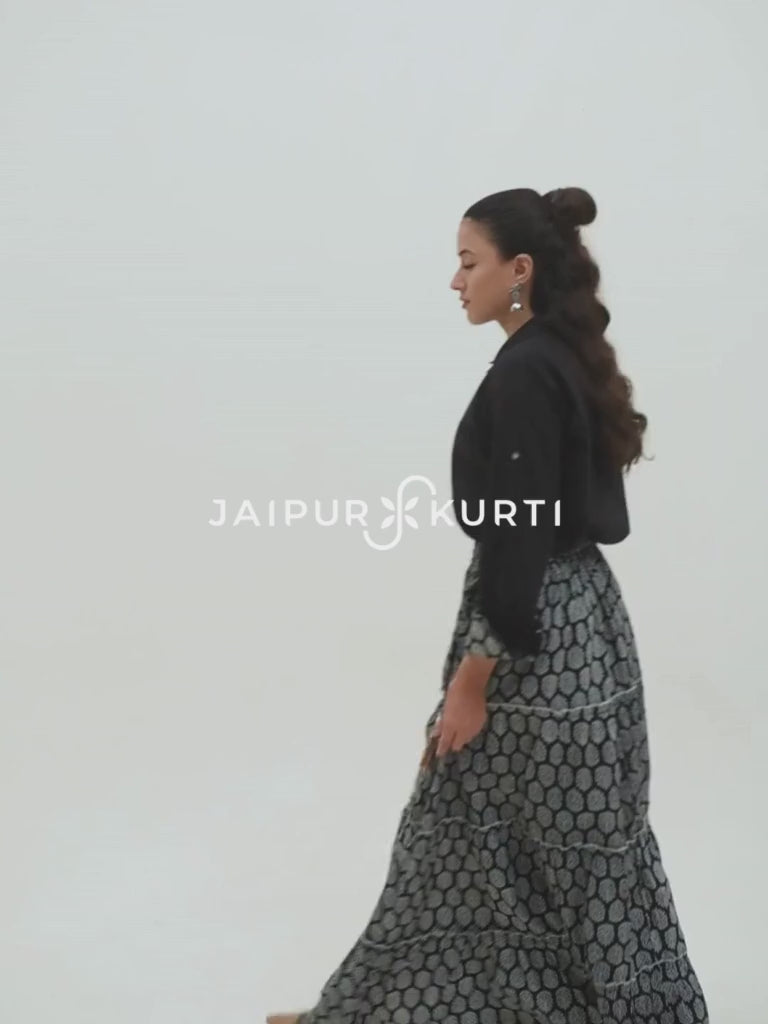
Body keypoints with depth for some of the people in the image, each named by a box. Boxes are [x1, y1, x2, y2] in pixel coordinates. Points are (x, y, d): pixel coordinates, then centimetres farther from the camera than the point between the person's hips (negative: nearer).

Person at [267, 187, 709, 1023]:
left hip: (535, 635, -10)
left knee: (474, 844, 4)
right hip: (577, 619, 10)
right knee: (566, 848, 18)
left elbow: (520, 537, -23)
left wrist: (471, 680, -19)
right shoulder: (568, 361, 11)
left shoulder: (523, 374, -19)